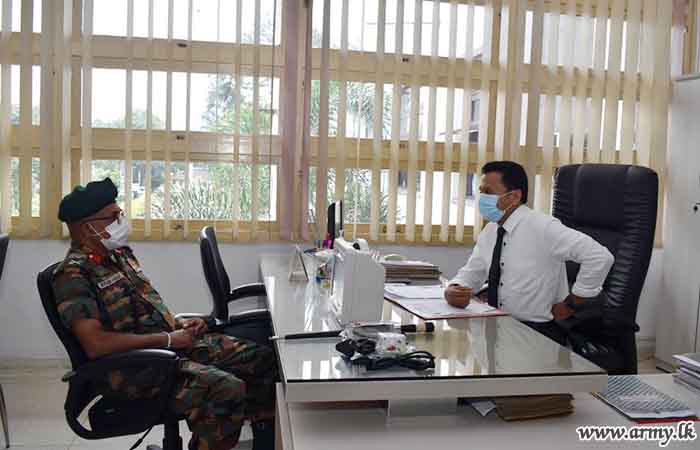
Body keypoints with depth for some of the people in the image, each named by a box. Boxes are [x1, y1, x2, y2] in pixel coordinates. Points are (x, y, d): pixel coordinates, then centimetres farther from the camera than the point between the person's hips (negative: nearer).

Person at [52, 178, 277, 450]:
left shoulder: (120, 254, 14)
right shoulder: (73, 274, -14)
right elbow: (95, 344, -25)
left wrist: (180, 324, 5)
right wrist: (168, 339, -20)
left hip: (175, 343, 9)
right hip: (133, 367, -9)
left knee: (263, 360, 1)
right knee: (227, 390, -31)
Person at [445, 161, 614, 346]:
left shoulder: (542, 227, -16)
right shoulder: (489, 232, 7)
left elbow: (600, 257, -22)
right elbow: (470, 274, 15)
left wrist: (570, 305, -13)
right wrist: (453, 290, -9)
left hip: (538, 333, -7)